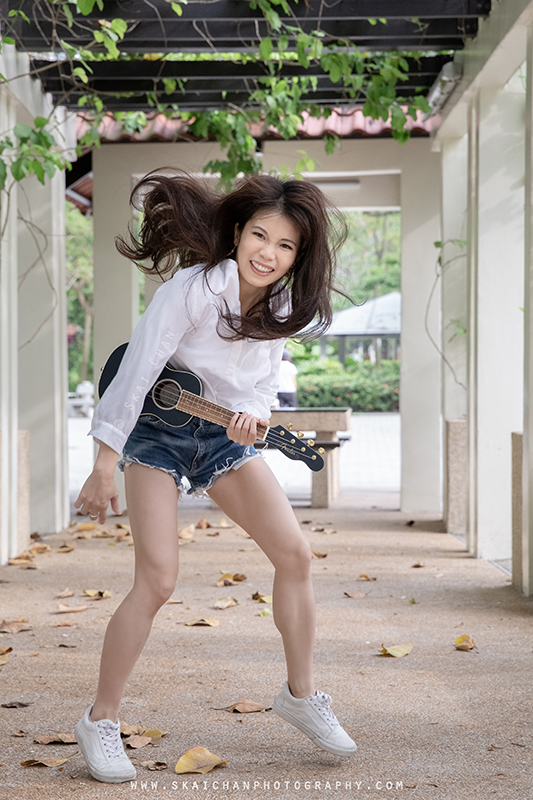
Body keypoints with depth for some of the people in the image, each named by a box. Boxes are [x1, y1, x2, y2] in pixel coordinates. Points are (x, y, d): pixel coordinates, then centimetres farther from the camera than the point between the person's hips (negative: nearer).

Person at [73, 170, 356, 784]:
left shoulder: (281, 307, -4)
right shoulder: (193, 288, -23)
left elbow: (263, 379, 7)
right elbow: (136, 371, -21)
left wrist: (253, 413, -19)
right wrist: (104, 469, -21)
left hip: (225, 435, 6)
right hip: (156, 432, -5)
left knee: (295, 553, -6)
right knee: (157, 579, -16)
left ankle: (300, 693, 13)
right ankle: (99, 721, 0)